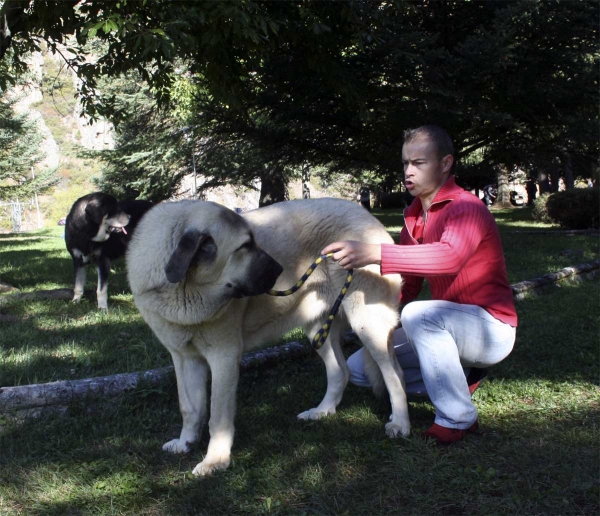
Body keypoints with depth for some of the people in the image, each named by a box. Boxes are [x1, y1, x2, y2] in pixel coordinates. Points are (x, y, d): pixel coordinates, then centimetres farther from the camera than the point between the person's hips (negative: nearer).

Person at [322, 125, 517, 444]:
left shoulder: (466, 208, -19)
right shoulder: (413, 217, 7)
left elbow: (450, 256, -41)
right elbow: (407, 285, 8)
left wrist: (373, 254, -50)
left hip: (490, 330, -8)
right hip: (446, 330, 8)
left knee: (419, 314, -37)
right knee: (359, 368, 1)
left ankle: (458, 419, -21)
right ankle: (458, 376, 7)